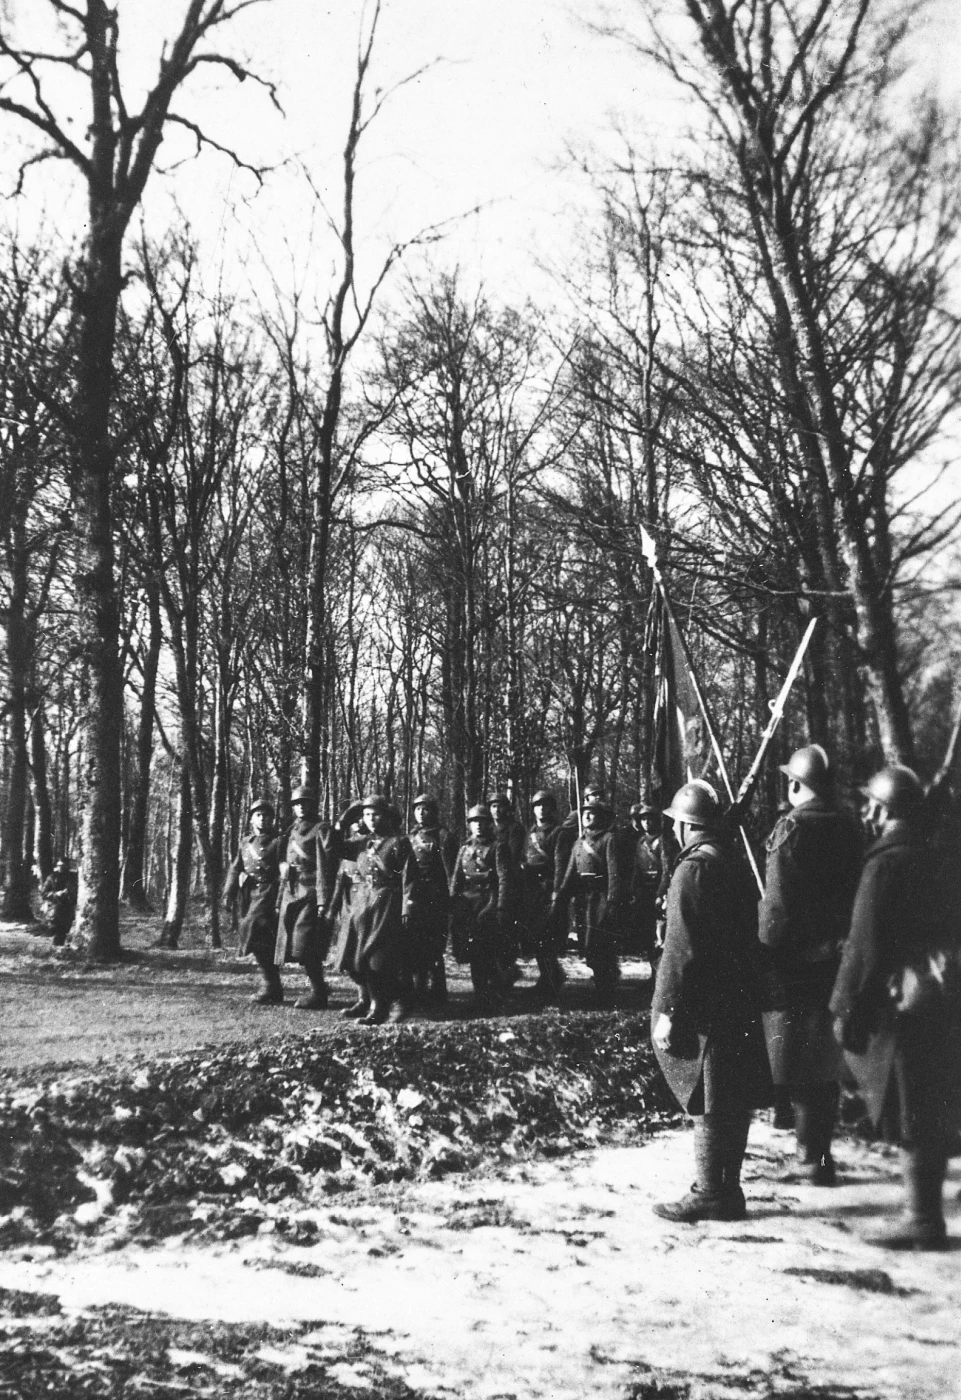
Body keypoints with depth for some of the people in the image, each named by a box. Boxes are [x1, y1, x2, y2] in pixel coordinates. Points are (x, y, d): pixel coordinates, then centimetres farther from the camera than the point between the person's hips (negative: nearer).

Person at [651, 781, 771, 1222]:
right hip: (739, 1001, 9)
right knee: (733, 1099, 13)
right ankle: (726, 1188, 23)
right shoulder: (736, 863, 12)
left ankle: (710, 1193, 5)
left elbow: (681, 948, -19)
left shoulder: (694, 869, -15)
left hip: (706, 1007, -9)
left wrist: (668, 1009, -17)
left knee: (710, 1103, -2)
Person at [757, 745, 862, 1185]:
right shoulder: (849, 829, 6)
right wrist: (842, 940, 18)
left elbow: (777, 901, -18)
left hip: (793, 964, -7)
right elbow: (856, 894, 11)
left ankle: (811, 1156, 4)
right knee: (825, 1063, 14)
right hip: (835, 962, 7)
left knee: (794, 1066, 2)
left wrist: (764, 951, -11)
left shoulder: (792, 827, -14)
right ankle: (819, 1155, 23)